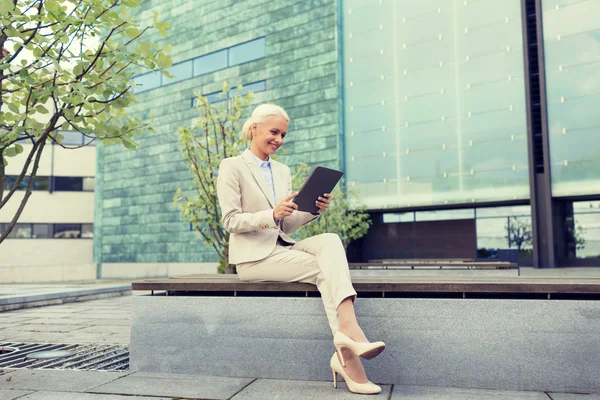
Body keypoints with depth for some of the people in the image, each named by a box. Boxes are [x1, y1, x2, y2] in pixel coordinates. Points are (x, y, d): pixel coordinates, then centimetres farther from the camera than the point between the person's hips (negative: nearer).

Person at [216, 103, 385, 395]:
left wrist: (313, 210, -7)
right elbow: (231, 222, -11)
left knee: (330, 241, -26)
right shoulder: (232, 167, -2)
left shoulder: (282, 171, 17)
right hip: (254, 255, -6)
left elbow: (287, 225, 14)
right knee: (326, 268, -23)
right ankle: (346, 353, -22)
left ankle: (346, 333, -39)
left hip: (282, 248, 6)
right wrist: (272, 214, -27)